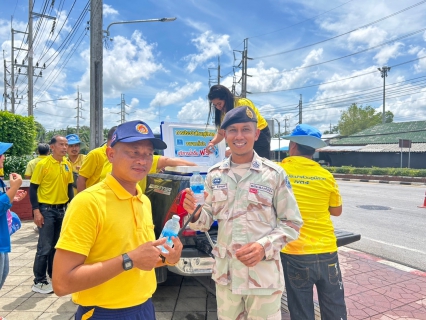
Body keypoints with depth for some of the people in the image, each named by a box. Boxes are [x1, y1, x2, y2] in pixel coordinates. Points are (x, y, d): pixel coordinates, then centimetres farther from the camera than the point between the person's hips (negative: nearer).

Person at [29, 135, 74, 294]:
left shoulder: (67, 165, 5)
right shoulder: (43, 164, -11)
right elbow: (33, 188, -9)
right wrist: (36, 211, -15)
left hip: (61, 209, 5)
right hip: (46, 209, -5)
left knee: (57, 245, 15)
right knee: (45, 246, -1)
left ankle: (54, 274, 30)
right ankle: (39, 281, 13)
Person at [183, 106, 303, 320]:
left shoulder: (274, 174, -8)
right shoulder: (214, 175, 1)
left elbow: (292, 223, -4)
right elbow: (206, 221, 5)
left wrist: (265, 247, -17)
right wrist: (195, 213, -17)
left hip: (264, 275, -3)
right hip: (225, 273, 3)